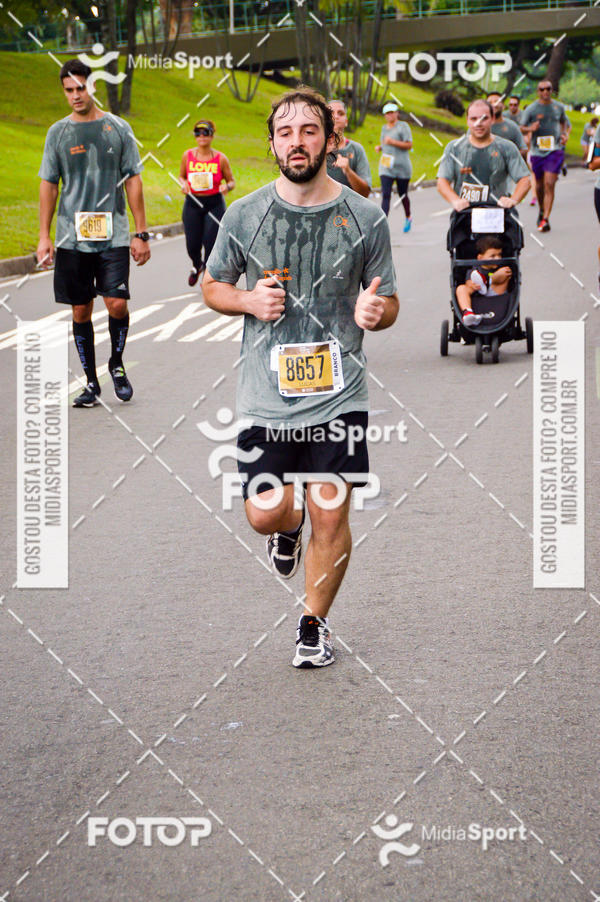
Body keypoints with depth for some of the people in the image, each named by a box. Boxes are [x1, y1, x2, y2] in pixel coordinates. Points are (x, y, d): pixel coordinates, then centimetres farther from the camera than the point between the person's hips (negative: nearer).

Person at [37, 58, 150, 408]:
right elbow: (49, 185, 9)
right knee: (81, 311, 3)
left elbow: (133, 182, 5)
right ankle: (92, 382, 14)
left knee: (117, 304, -11)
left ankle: (117, 363, 15)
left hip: (113, 235, -1)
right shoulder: (58, 132, 7)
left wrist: (141, 234, 0)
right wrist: (44, 236, 2)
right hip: (72, 237, 1)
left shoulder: (118, 128, 4)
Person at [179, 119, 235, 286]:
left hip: (215, 205, -2)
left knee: (211, 243, -9)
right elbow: (181, 176, 15)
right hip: (192, 204, 2)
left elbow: (232, 181, 5)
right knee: (192, 245, 4)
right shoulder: (187, 155, 1)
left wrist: (226, 186, -19)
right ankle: (197, 266, 39)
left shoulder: (220, 158, -4)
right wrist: (184, 184, -8)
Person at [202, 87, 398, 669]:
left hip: (339, 396, 0)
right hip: (266, 396, 1)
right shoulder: (244, 215, 1)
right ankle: (289, 526, 38)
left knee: (331, 518, 1)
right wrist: (249, 301, -9)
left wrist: (375, 311, -15)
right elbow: (212, 287, 13)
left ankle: (314, 623, 24)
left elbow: (388, 303, 9)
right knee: (265, 515, -1)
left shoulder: (365, 218, 1)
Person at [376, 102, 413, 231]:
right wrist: (380, 147, 7)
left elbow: (409, 145, -11)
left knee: (402, 194, 9)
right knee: (385, 195, -11)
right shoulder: (384, 128, 14)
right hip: (386, 168, 4)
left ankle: (408, 218, 36)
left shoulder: (403, 126, -4)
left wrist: (392, 142, -20)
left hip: (402, 167, -4)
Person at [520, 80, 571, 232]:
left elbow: (565, 122, 24)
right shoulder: (531, 109, -1)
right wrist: (530, 129, -23)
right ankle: (542, 210, 40)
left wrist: (565, 135, 5)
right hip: (537, 151, 1)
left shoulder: (559, 107, 6)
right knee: (539, 184, 12)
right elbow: (521, 128, -1)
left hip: (555, 150, -1)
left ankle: (545, 219, -16)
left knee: (549, 184, -14)